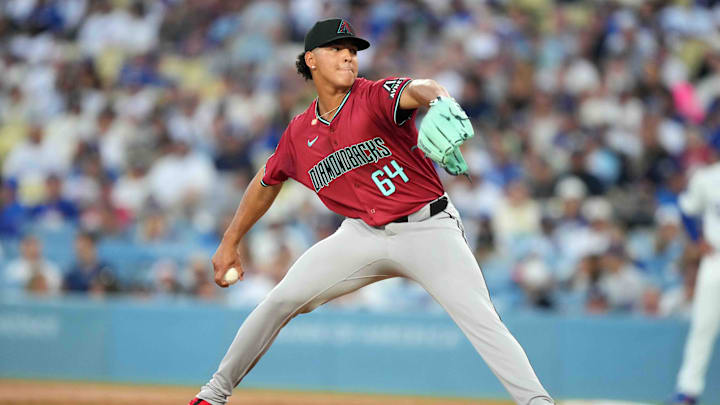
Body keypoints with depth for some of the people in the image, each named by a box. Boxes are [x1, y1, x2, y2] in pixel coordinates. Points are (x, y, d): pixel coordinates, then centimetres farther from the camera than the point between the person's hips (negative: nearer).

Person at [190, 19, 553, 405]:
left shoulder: (375, 97, -14)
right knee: (280, 300, -1)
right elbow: (266, 184, 21)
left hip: (427, 229, -4)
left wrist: (437, 102, -63)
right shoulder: (299, 134, 3)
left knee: (480, 319, -23)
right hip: (362, 235, 4)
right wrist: (229, 243, 21)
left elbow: (419, 89, -38)